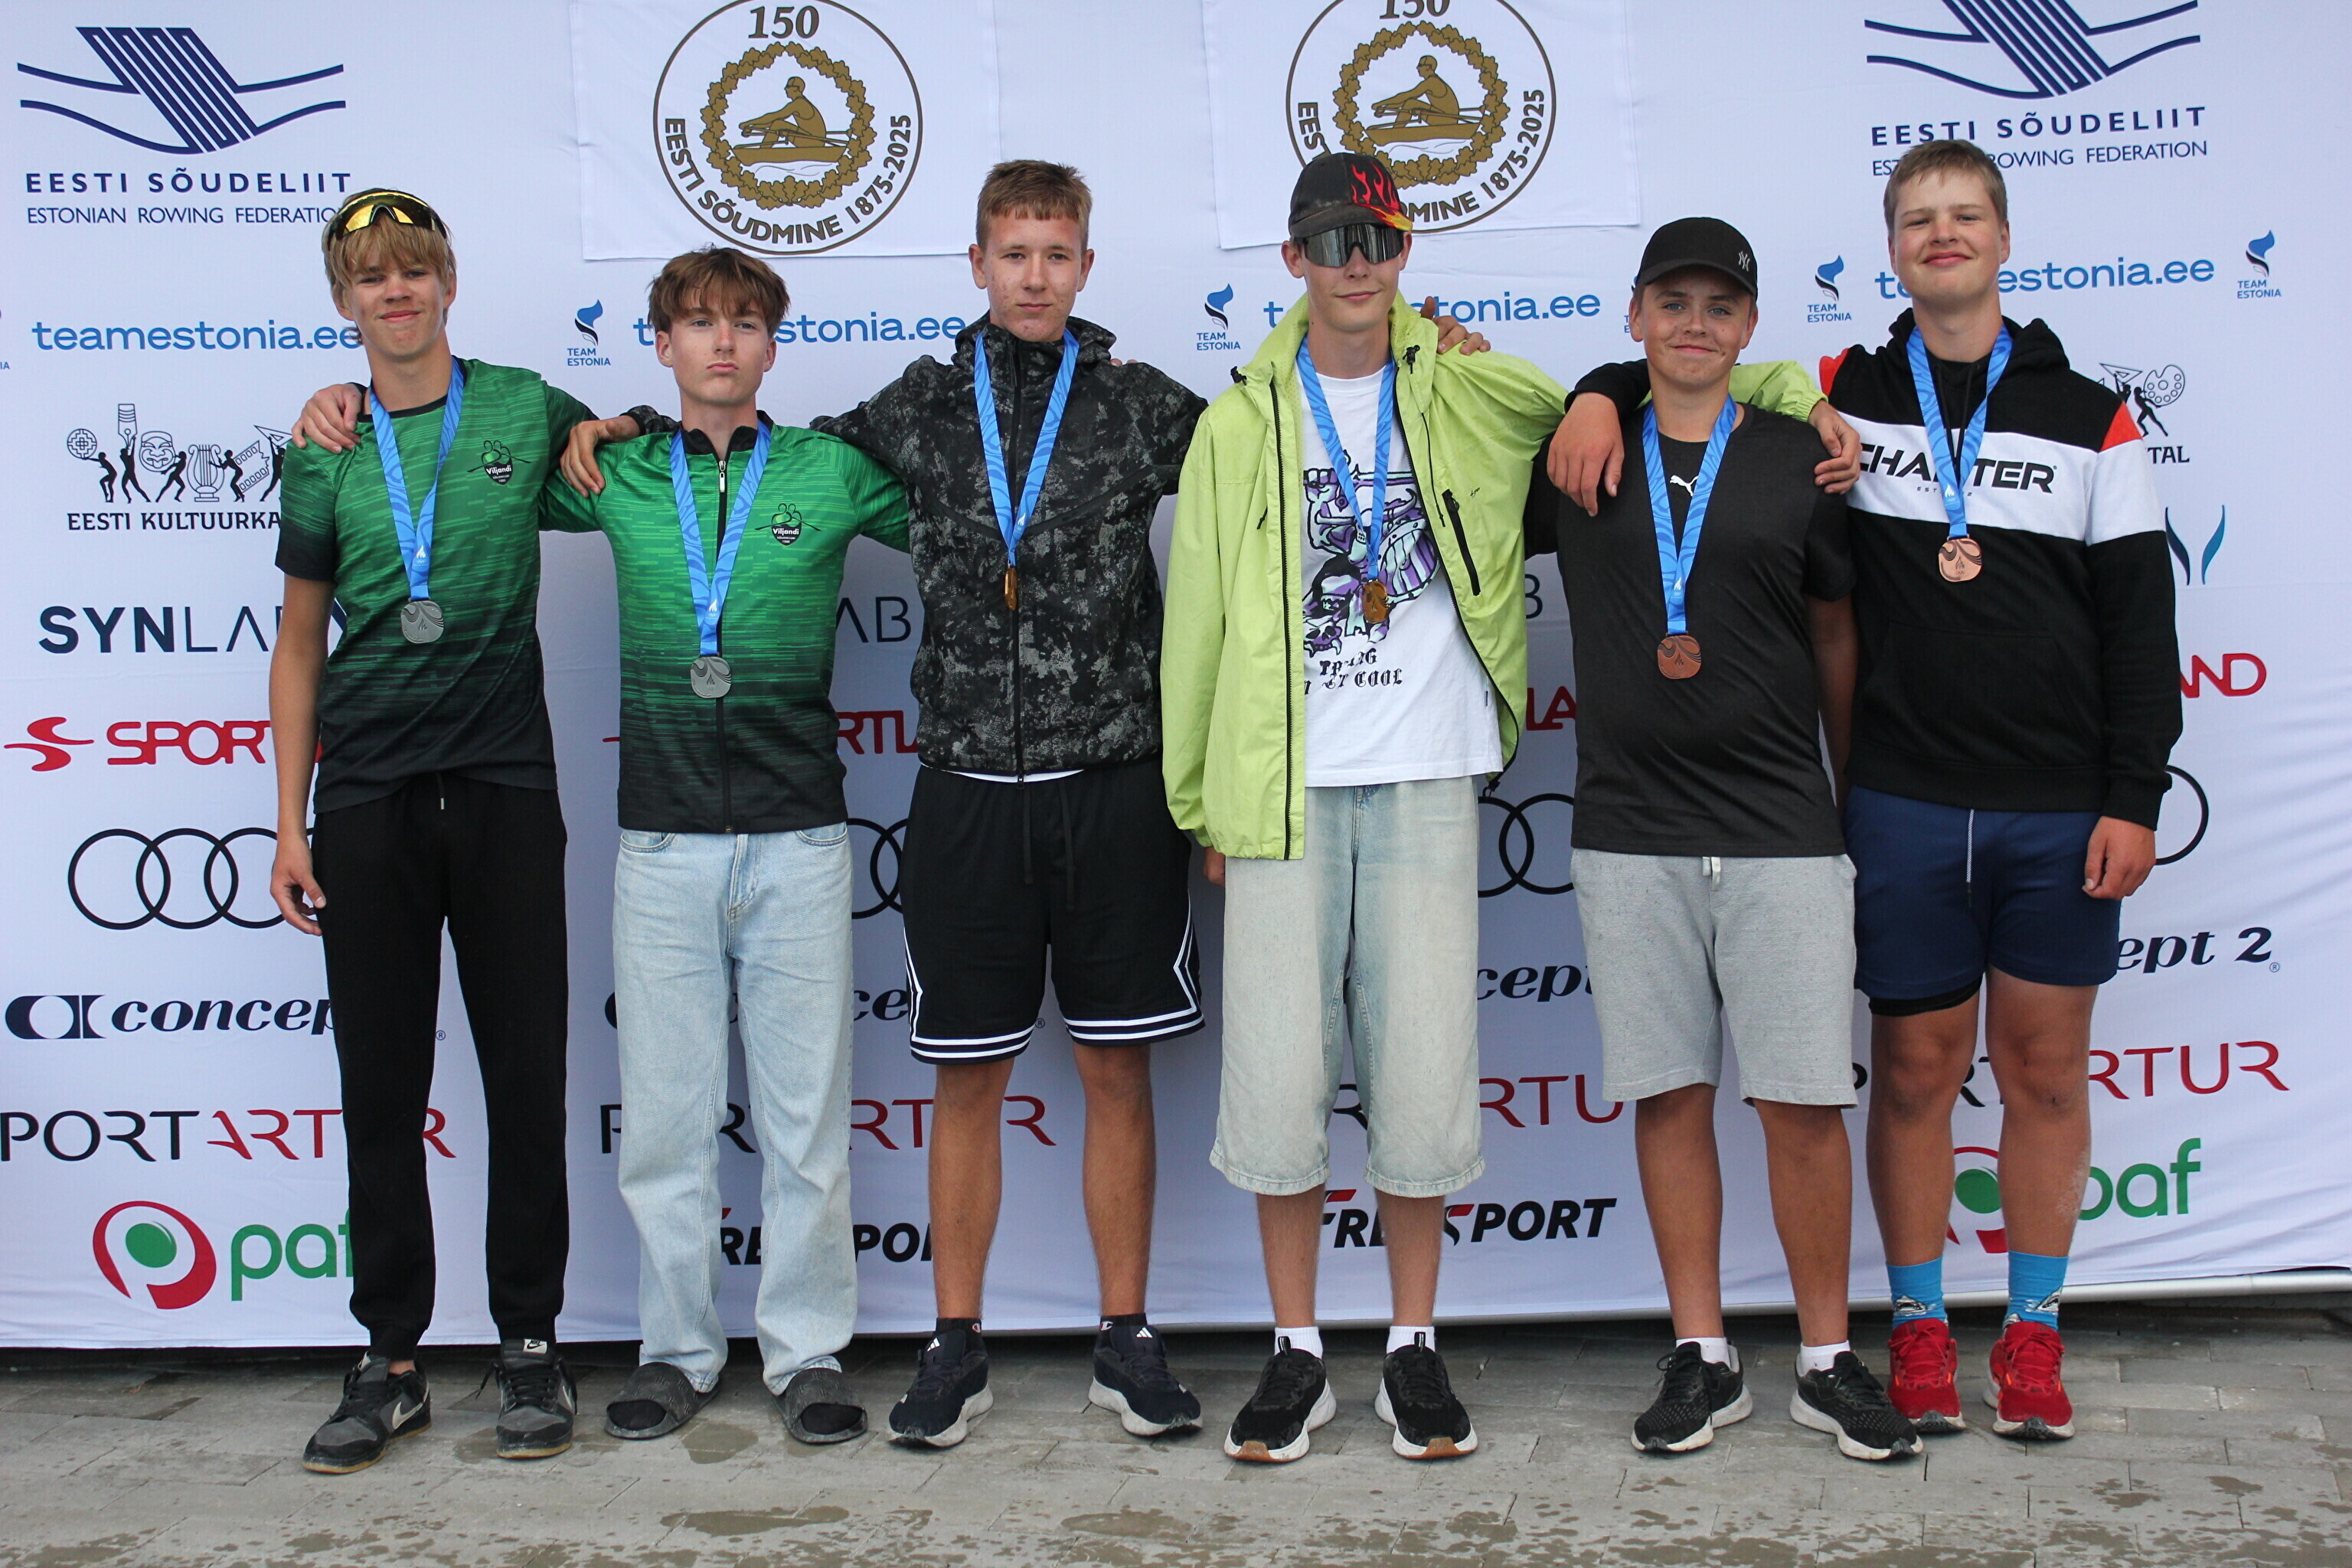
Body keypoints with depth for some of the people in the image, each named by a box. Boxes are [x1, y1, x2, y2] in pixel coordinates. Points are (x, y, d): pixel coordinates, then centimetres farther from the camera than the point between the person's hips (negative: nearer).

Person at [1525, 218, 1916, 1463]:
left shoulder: (1799, 459, 6)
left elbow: (1836, 636, 13)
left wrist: (1861, 800, 15)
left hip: (1781, 833, 0)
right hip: (1630, 834, 1)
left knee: (1804, 1100, -1)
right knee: (1670, 1095, 5)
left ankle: (1827, 1360, 14)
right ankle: (1703, 1357, 17)